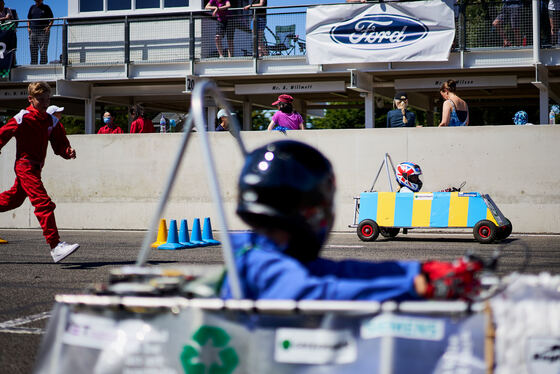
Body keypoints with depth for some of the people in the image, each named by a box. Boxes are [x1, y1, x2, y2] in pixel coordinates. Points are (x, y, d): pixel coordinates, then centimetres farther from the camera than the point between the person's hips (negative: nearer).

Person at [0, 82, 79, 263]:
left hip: (36, 168, 8)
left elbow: (59, 144, 10)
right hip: (25, 165, -8)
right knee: (44, 204, -18)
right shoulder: (23, 118, -9)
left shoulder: (52, 121, 9)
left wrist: (68, 151, -11)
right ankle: (55, 246, -24)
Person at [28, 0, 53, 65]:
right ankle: (33, 64, 3)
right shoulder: (32, 7, 18)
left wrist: (49, 27, -9)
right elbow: (29, 19, 23)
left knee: (43, 50, -9)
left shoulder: (46, 7, 9)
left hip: (43, 31, -3)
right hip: (33, 31, 3)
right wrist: (28, 27, 7)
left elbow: (51, 19, 7)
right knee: (33, 50, 0)